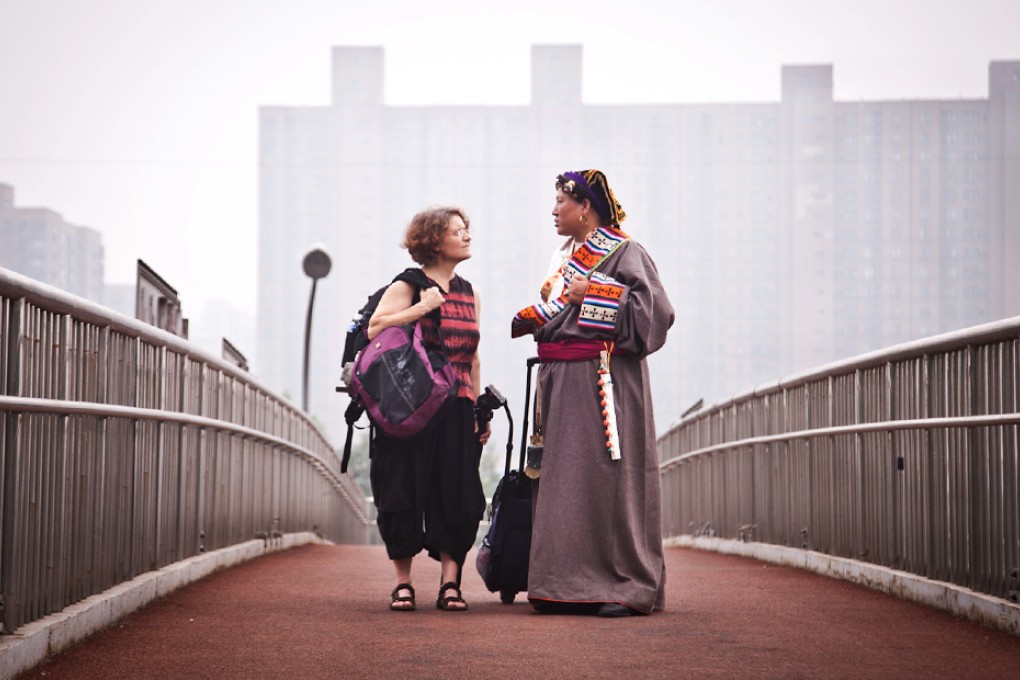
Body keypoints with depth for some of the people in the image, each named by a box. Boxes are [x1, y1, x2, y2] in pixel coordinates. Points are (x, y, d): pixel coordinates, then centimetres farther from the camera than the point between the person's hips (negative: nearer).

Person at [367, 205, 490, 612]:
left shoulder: (470, 295, 17)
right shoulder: (407, 288, 0)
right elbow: (374, 329, -15)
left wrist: (480, 410, 16)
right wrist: (422, 308, -17)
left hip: (456, 410, 4)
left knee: (458, 499, -1)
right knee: (405, 493, -2)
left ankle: (450, 583, 5)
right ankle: (403, 583, 8)